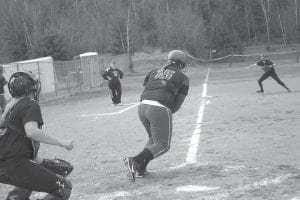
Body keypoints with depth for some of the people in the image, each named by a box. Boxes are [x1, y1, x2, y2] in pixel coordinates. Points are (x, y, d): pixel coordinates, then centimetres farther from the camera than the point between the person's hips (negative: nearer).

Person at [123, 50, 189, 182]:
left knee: (153, 139, 25)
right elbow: (178, 103, 5)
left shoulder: (154, 72, 22)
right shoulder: (183, 78, 11)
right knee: (163, 145, 4)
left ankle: (140, 168, 13)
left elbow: (144, 93, 15)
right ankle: (135, 161, -16)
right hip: (160, 109, -6)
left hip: (142, 106, 6)